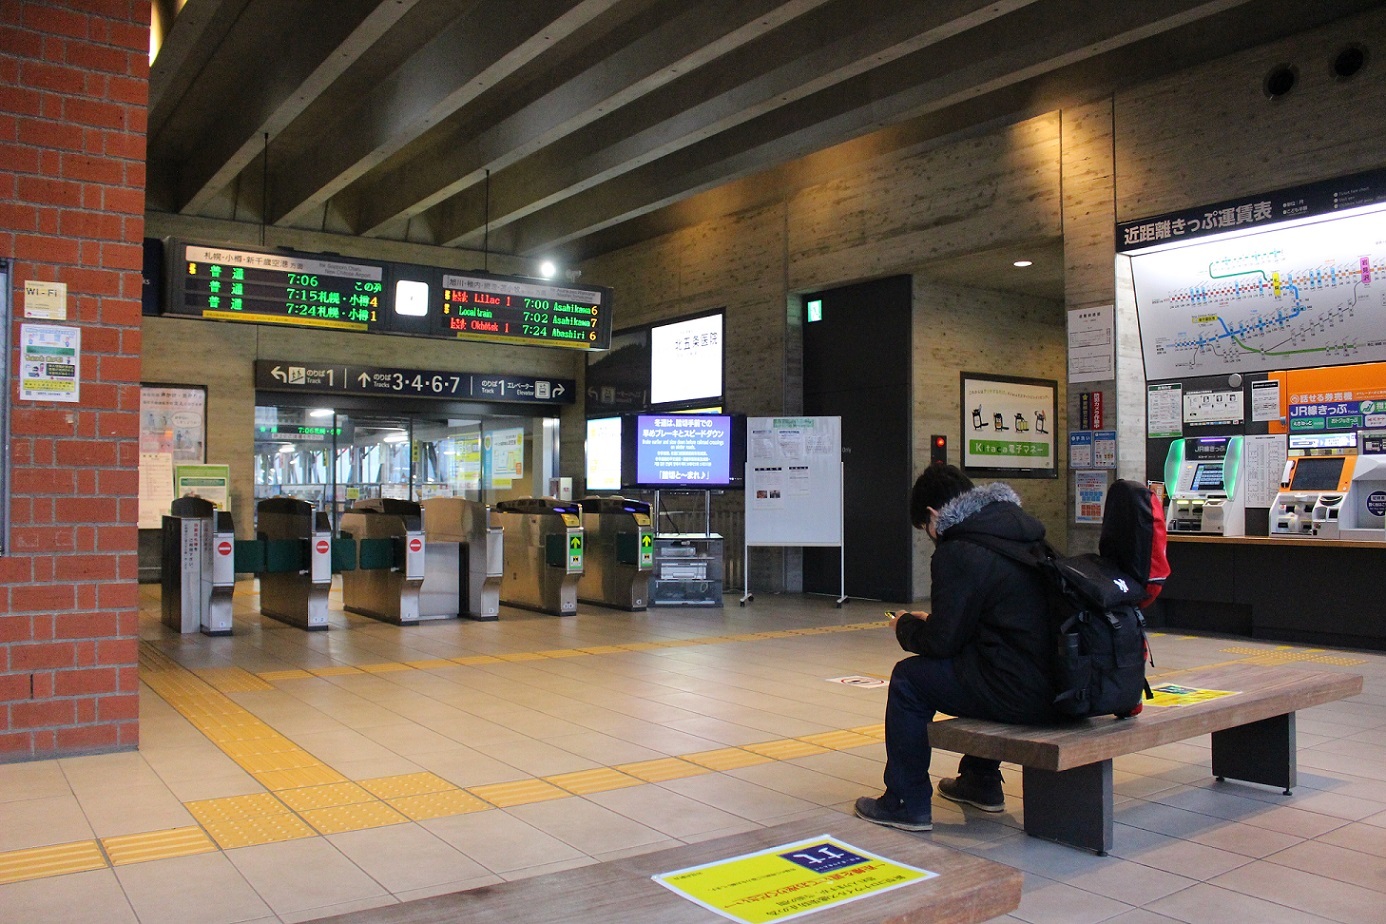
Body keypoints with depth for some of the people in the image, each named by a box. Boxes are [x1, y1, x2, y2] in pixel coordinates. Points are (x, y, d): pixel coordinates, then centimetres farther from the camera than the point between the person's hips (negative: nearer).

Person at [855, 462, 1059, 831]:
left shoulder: (957, 552, -13)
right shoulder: (1022, 532, 14)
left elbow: (941, 641, -11)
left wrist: (906, 626, 10)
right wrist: (931, 621, 25)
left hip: (1019, 693, -9)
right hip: (1055, 685, 9)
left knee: (908, 678, 7)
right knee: (977, 662, 34)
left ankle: (907, 804, 15)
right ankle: (980, 782, 41)